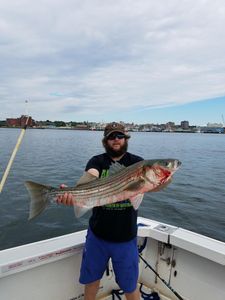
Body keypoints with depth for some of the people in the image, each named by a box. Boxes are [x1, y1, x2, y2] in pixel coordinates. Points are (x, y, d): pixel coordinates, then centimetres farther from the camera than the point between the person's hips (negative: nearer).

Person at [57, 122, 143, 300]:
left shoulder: (136, 162, -4)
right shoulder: (97, 161, -3)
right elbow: (88, 178, -23)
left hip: (126, 236, -1)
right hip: (97, 233, 2)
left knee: (130, 286, 13)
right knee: (92, 278, 22)